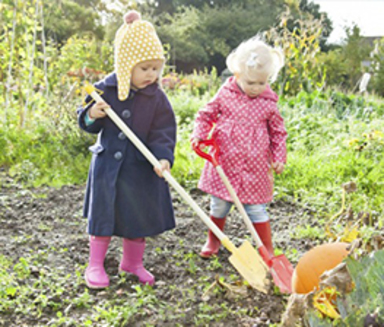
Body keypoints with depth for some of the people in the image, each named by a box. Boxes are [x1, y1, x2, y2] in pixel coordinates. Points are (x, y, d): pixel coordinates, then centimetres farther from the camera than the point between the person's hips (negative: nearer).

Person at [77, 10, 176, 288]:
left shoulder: (157, 98, -6)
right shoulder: (105, 89, -6)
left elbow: (163, 132, -8)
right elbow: (87, 122, 3)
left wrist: (164, 158, -24)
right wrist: (91, 115, -20)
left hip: (141, 168, 1)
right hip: (107, 163, -1)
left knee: (139, 215, 12)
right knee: (103, 213, 5)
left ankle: (133, 262, 32)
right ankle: (96, 264, 20)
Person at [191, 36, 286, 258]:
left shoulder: (269, 103, -3)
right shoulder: (225, 94, -4)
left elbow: (278, 132, 7)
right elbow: (206, 115, 6)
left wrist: (279, 157, 2)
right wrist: (199, 135, -9)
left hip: (255, 167, -1)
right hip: (224, 162, 1)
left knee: (256, 208, 5)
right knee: (219, 205, 14)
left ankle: (268, 250, 20)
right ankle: (213, 241, 38)